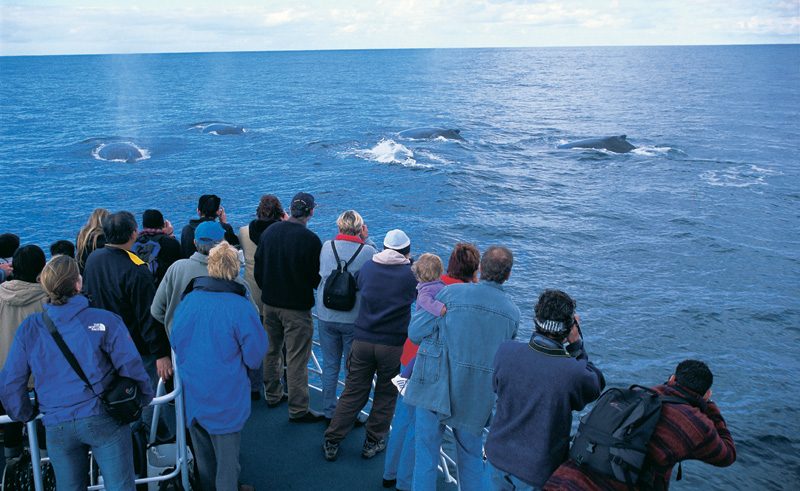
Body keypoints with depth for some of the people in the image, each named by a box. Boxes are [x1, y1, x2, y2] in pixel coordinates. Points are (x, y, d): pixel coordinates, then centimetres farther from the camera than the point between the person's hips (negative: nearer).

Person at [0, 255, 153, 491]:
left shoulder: (29, 328, 0)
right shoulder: (105, 320, -9)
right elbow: (130, 365, -10)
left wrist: (25, 415, 20)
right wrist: (145, 397, 7)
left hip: (56, 426, 4)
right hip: (103, 419, -3)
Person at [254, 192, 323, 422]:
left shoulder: (269, 232, 1)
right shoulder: (310, 239, -19)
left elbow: (258, 269, 9)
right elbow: (318, 278, -11)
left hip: (269, 303, 6)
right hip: (297, 308, -6)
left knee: (272, 351, 22)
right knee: (296, 359, 0)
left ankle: (272, 395, 35)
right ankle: (298, 410, 7)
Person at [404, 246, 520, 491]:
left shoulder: (451, 293, -9)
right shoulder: (513, 313, 2)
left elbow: (415, 333, -7)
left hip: (436, 389, -3)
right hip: (476, 397, 3)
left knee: (426, 455, 10)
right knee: (471, 458, 21)